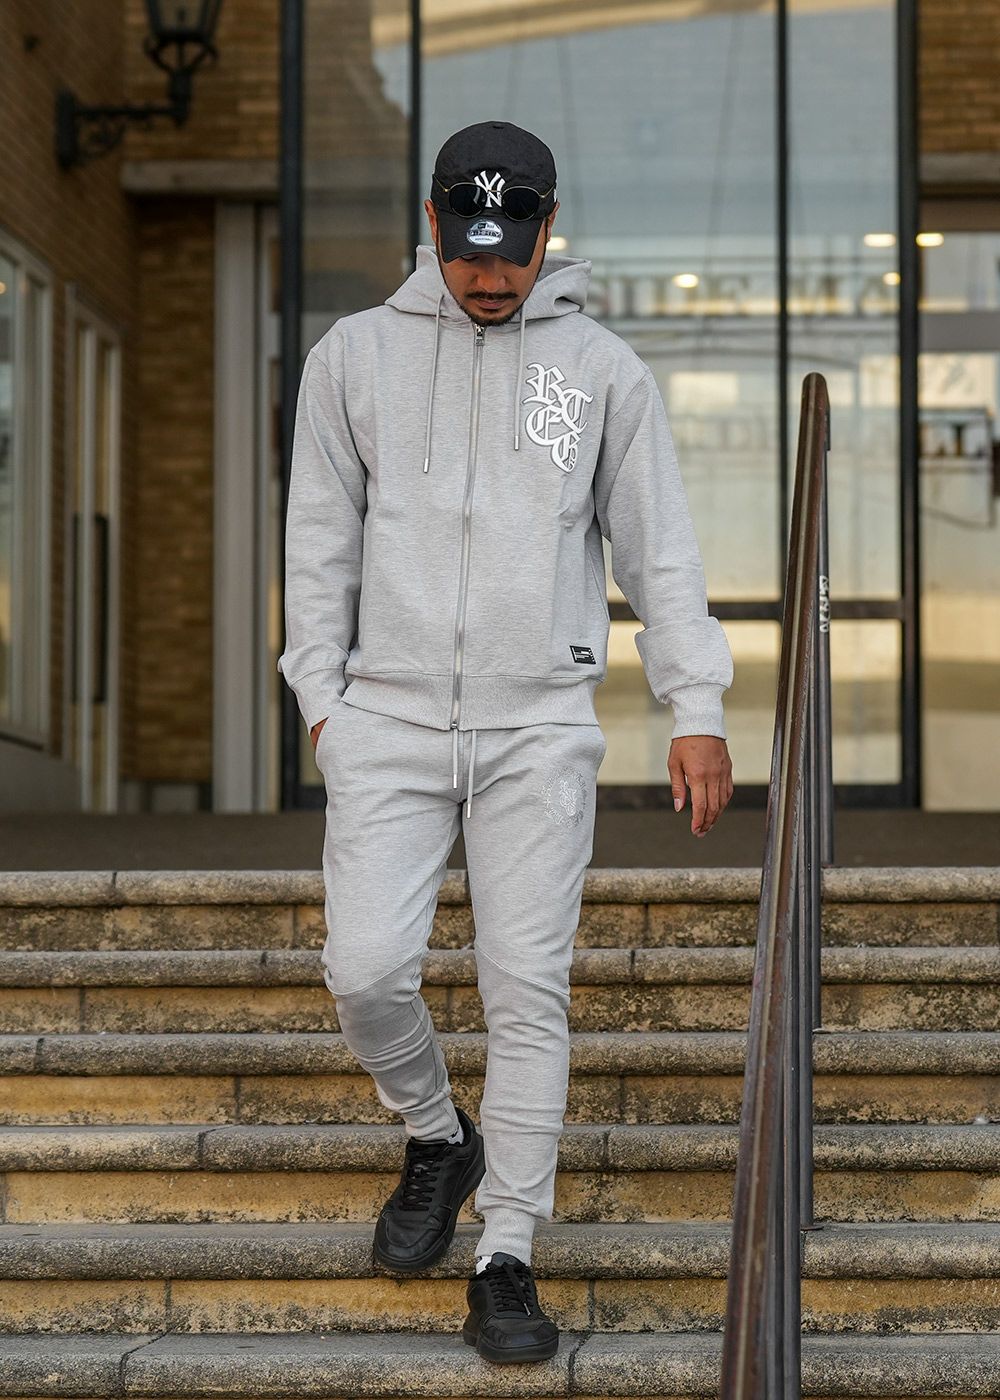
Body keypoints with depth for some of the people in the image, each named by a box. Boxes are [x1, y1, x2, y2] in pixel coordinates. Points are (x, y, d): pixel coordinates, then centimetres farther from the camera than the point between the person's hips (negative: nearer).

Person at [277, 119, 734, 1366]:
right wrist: (323, 698, 1)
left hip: (539, 726, -1)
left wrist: (697, 711, -3)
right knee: (367, 968, -10)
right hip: (390, 718, 1)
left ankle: (507, 1264, 5)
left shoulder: (603, 369, 6)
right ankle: (437, 1139, 20)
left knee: (528, 992, -4)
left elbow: (659, 550, 5)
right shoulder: (356, 356, 7)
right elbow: (320, 541, 9)